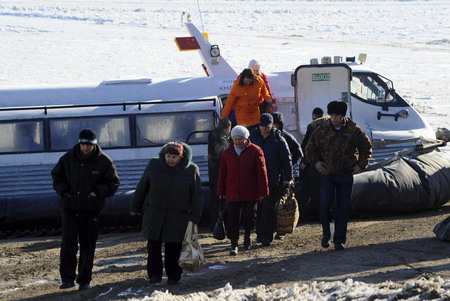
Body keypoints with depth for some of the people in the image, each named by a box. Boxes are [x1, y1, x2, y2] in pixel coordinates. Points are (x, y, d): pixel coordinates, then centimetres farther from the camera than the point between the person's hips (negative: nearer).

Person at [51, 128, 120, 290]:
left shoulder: (104, 161, -4)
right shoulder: (68, 158, 0)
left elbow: (113, 183, 2)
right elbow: (56, 175, 12)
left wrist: (97, 192, -13)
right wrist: (64, 190, -6)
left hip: (91, 209, 0)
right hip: (69, 207, 0)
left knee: (88, 246, 5)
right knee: (68, 242, -13)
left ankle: (84, 280, 15)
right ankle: (67, 278, -9)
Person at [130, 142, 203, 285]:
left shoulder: (191, 170, -7)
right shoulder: (154, 165, -4)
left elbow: (197, 195, -1)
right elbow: (142, 187, 6)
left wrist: (195, 217, -5)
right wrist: (135, 207, 12)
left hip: (178, 218, -1)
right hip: (154, 215, 1)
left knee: (173, 249, 3)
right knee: (153, 246, -2)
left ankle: (173, 276, 15)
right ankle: (154, 274, 4)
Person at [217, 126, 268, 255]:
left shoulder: (255, 151, -4)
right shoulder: (227, 153, 7)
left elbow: (261, 172, -4)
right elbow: (222, 173, 11)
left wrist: (262, 191, -7)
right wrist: (221, 191, 7)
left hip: (250, 193, -2)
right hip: (232, 193, 2)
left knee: (249, 217, 8)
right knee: (232, 219, -3)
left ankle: (247, 236, 34)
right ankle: (234, 245, 1)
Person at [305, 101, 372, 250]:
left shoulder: (353, 130, -3)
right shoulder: (322, 130, -3)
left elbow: (366, 147, 11)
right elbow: (310, 148, 13)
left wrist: (361, 165, 3)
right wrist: (316, 162, 0)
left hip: (345, 175, 0)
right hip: (327, 175, 0)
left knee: (343, 208, 2)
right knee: (325, 205, -13)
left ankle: (339, 240, 10)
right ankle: (326, 233, 9)